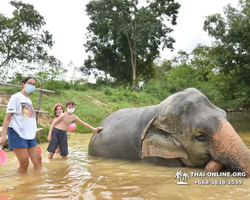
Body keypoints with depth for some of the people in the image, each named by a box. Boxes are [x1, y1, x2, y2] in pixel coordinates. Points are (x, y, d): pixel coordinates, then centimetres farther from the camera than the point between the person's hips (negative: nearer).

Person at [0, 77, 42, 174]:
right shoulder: (16, 97, -4)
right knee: (24, 163, -9)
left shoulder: (29, 100, 17)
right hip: (17, 134, -7)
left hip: (30, 135, 7)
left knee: (38, 160, 5)